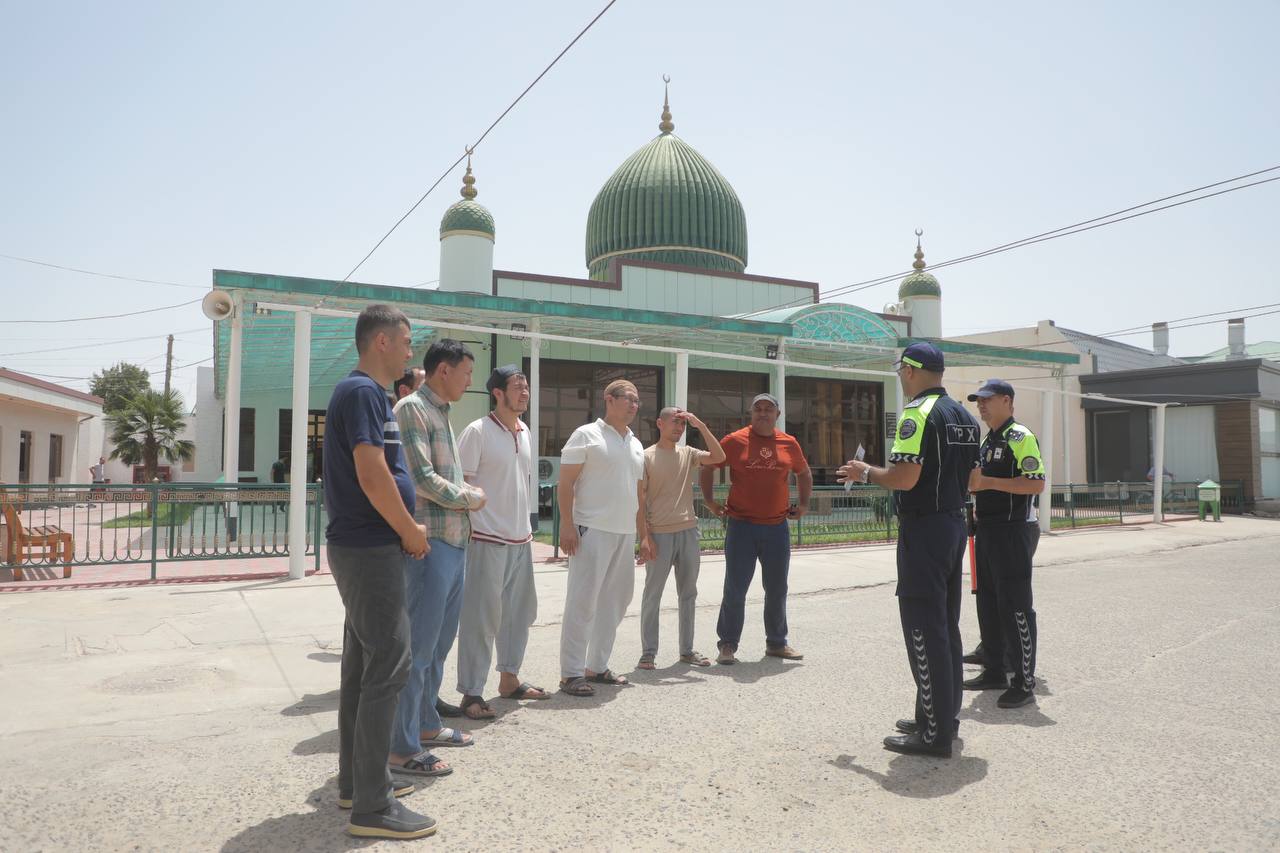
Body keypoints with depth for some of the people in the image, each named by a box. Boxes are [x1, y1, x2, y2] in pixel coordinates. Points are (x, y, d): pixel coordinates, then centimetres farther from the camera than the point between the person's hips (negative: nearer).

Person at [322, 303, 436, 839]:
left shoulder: (363, 392, 16)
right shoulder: (363, 391, -15)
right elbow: (372, 476, -23)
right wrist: (412, 531, -12)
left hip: (363, 547, 10)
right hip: (372, 549, -10)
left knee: (363, 665, 15)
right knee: (388, 666, -7)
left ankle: (356, 781, 26)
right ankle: (372, 806, 0)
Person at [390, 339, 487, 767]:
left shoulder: (440, 412, 18)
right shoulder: (412, 408, -10)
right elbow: (423, 479, -17)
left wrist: (467, 494, 4)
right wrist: (471, 498, -5)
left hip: (454, 542, 9)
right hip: (430, 542, -9)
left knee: (440, 643, 17)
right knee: (419, 647, -3)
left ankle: (426, 725, 31)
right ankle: (401, 747, 7)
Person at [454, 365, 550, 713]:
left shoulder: (524, 432, 12)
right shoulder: (477, 431, -11)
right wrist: (464, 531, -15)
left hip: (521, 539, 8)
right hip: (488, 540, -8)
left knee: (519, 611, 15)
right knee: (480, 617, -3)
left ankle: (509, 678, 30)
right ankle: (471, 693, 6)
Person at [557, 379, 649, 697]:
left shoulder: (635, 444, 18)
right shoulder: (587, 435, -3)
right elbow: (566, 483, -8)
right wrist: (567, 525, -16)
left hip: (625, 533, 7)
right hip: (592, 530, -7)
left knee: (614, 601, 11)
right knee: (582, 601, -6)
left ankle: (597, 666, 23)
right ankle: (571, 673, 2)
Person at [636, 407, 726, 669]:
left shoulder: (688, 454, 8)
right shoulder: (647, 457, -4)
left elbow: (719, 457, -6)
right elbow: (640, 500, -6)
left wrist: (701, 426, -9)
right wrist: (645, 535, -12)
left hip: (688, 531, 5)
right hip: (660, 534, -5)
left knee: (688, 593, 11)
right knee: (653, 594, 1)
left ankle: (687, 650, 22)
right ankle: (648, 652, 10)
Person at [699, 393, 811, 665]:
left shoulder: (789, 444, 6)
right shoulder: (734, 441, -4)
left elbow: (804, 473, 23)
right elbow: (707, 467, 5)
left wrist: (804, 503, 14)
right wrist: (709, 501, -1)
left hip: (777, 527, 4)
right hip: (741, 526, -3)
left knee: (777, 589, 13)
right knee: (735, 589, 0)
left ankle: (776, 643, 27)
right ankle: (727, 645, 10)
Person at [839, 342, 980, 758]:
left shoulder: (918, 413, -16)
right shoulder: (965, 416, 13)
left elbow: (905, 477, -24)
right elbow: (969, 478, 17)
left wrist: (865, 472, -8)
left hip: (922, 529, -9)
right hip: (955, 524, 10)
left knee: (924, 630, -4)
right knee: (946, 625, 17)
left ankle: (934, 733, 2)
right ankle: (944, 715, 28)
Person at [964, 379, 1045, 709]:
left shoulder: (1020, 437, -11)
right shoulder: (986, 440, 17)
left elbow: (1036, 484, -20)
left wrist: (987, 482, -22)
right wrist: (972, 486, 8)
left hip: (1013, 531, -9)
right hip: (988, 530, 9)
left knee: (1015, 607, -5)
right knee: (988, 604, 14)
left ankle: (1024, 683, 3)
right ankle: (994, 671, 24)